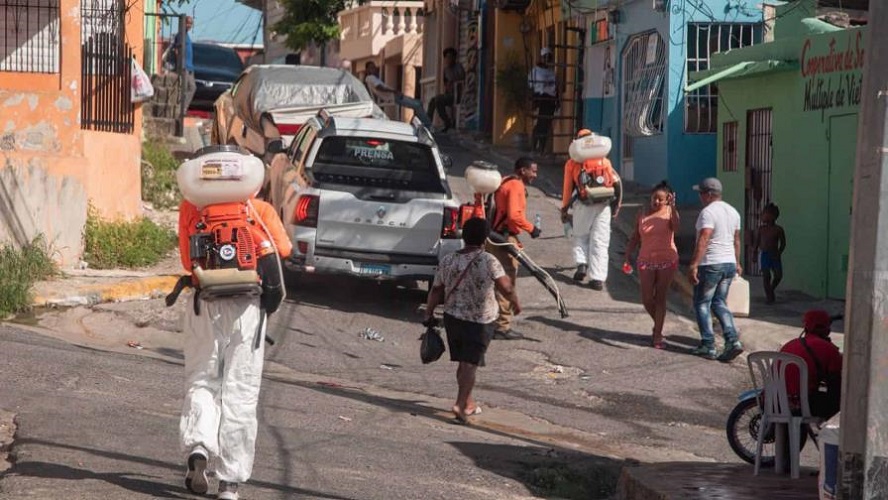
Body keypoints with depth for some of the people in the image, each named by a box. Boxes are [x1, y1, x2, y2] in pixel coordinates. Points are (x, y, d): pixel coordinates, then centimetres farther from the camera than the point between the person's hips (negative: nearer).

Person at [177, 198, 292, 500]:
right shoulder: (259, 208, 5)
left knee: (201, 381, 15)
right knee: (240, 392, 4)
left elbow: (187, 261, 10)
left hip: (205, 304, 1)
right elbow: (283, 248, -4)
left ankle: (197, 447, -11)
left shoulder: (190, 208, 9)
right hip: (248, 307, -1)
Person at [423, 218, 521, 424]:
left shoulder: (447, 261, -1)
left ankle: (468, 403, 30)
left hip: (453, 318, 5)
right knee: (471, 364, -2)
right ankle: (461, 404, -13)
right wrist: (515, 303, 1)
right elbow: (506, 288, -17)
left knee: (462, 362, 17)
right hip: (480, 321, -5)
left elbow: (436, 291, 5)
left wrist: (428, 315, 16)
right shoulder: (488, 261, -14)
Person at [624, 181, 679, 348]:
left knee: (660, 298, 1)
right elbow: (634, 239, 10)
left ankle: (657, 335, 8)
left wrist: (673, 206, -35)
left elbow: (676, 226, -26)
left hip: (667, 261, -2)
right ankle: (658, 324, 28)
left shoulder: (670, 213, -4)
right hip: (646, 261, 2)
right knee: (647, 300, 0)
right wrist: (627, 258, 2)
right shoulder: (642, 216, 4)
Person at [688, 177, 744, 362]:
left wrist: (694, 264, -28)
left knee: (702, 303, 4)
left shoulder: (708, 212, -15)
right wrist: (737, 263, 30)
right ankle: (732, 340, -1)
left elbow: (703, 240, -24)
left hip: (710, 264, -8)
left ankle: (708, 346, 3)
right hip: (729, 263, 8)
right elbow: (736, 240, 20)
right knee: (719, 303, 14)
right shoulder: (733, 211, 12)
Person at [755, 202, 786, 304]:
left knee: (778, 275, -1)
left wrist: (779, 253, -11)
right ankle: (769, 296, 6)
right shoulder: (761, 229, 2)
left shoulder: (778, 229, -3)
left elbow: (783, 243, 0)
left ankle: (771, 290, 24)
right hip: (764, 254, 0)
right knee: (766, 275, -2)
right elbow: (757, 242, 7)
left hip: (774, 255, 0)